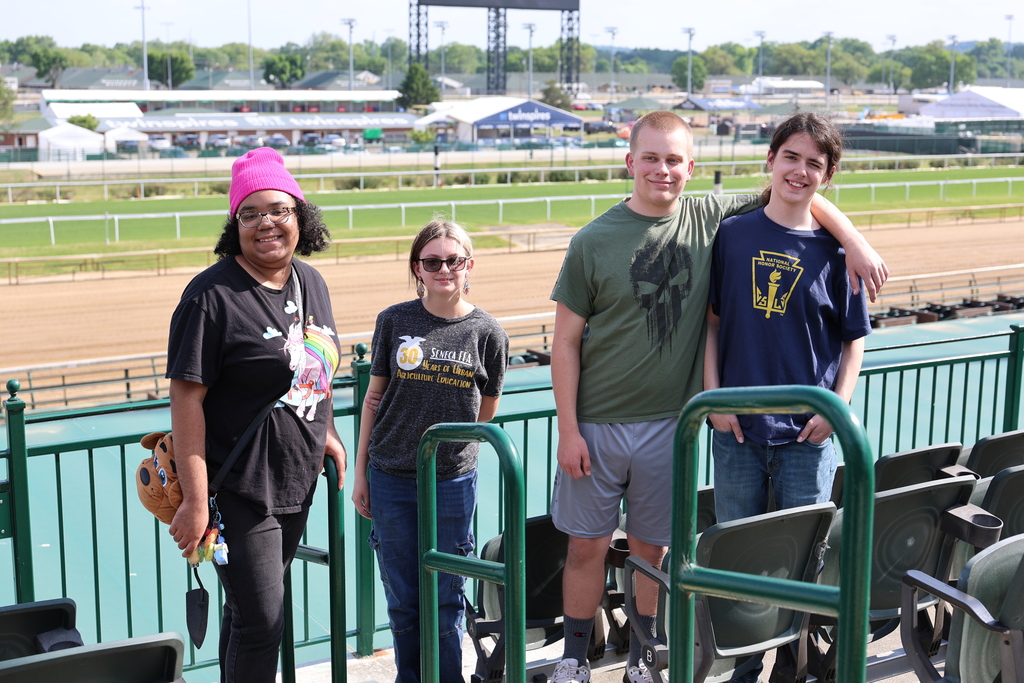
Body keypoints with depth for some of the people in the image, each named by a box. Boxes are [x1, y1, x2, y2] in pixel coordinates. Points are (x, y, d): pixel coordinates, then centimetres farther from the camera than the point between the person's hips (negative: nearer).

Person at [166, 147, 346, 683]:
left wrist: (326, 433, 19)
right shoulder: (213, 295, -16)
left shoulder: (311, 282, 7)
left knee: (256, 606, 18)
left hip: (298, 480, 7)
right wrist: (195, 500, -21)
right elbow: (187, 398, -18)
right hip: (239, 490, -7)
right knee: (261, 623, -4)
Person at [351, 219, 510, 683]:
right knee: (402, 598, 10)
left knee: (446, 599, 7)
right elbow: (374, 398, 6)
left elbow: (486, 412, 10)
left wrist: (445, 441, 8)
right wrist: (360, 473, 6)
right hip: (391, 480, 1)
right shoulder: (394, 322, 0)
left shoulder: (487, 332, -2)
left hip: (453, 482, -1)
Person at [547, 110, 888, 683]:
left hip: (669, 423, 2)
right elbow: (566, 342, -5)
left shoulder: (710, 218, 0)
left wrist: (855, 243, -1)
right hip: (597, 423, -1)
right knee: (588, 546, 7)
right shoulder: (594, 241, -7)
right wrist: (568, 430, -9)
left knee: (652, 548, 12)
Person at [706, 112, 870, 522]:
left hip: (807, 433, -1)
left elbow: (854, 339, 3)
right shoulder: (732, 233, 0)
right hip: (735, 427, 1)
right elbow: (712, 321, 4)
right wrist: (713, 395, -3)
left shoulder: (835, 249, -2)